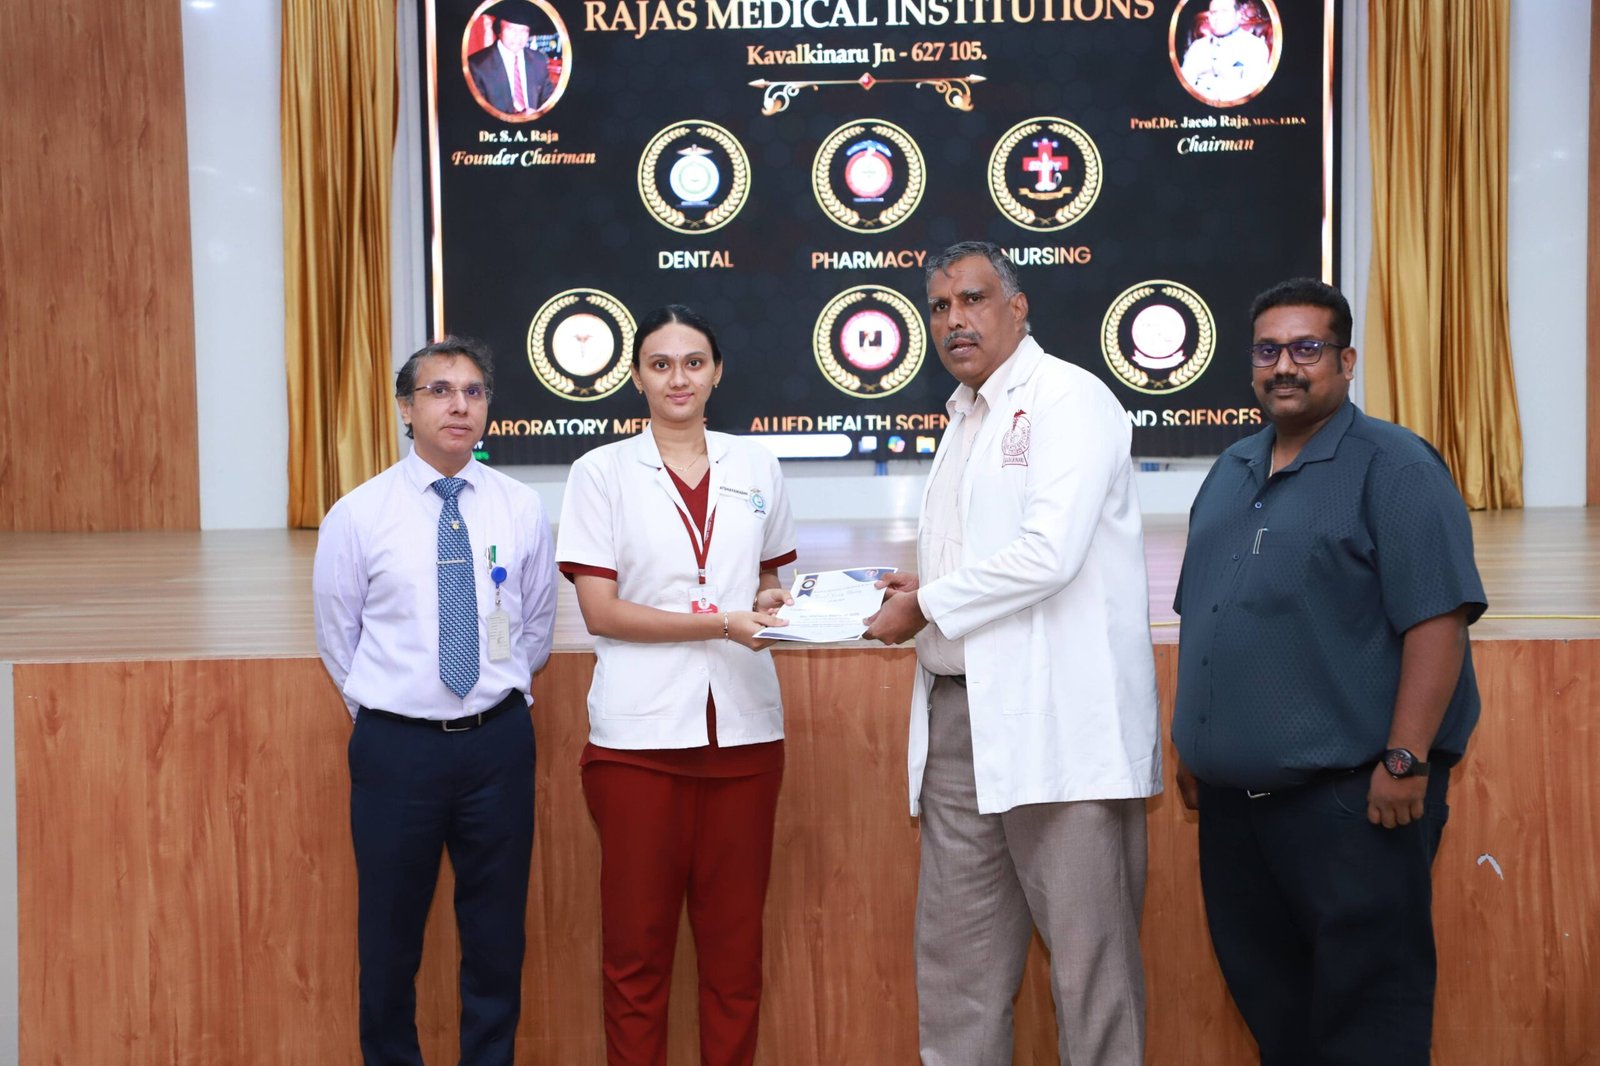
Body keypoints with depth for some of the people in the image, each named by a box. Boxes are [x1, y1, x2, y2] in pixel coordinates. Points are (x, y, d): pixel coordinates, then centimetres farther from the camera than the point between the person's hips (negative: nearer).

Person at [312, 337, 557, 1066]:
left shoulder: (521, 508, -1)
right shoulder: (357, 516, -6)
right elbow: (338, 639, 4)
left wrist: (501, 698, 11)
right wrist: (381, 714, 10)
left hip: (499, 739, 2)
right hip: (396, 744, -1)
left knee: (498, 932, 12)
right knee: (390, 933, 12)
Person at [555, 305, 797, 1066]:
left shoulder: (755, 467, 10)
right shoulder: (602, 472, 1)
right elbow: (599, 609, -6)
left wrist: (773, 607, -5)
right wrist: (720, 621, -16)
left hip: (743, 726, 3)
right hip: (640, 732, -2)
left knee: (734, 937, 8)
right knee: (637, 940, 5)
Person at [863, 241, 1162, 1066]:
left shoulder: (1069, 399, -5)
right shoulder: (964, 421, 22)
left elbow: (1048, 553, -17)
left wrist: (928, 606, -7)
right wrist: (920, 593, 6)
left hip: (1057, 719, -8)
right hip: (961, 713, 9)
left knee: (1088, 951, -1)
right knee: (955, 958, 11)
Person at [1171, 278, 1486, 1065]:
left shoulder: (1393, 467, -8)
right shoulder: (1229, 474, 14)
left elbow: (1437, 618, -16)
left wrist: (1405, 760, -20)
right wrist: (1193, 744, 17)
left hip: (1349, 793, -7)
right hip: (1233, 792, 7)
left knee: (1362, 1002, 1)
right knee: (1263, 988, 16)